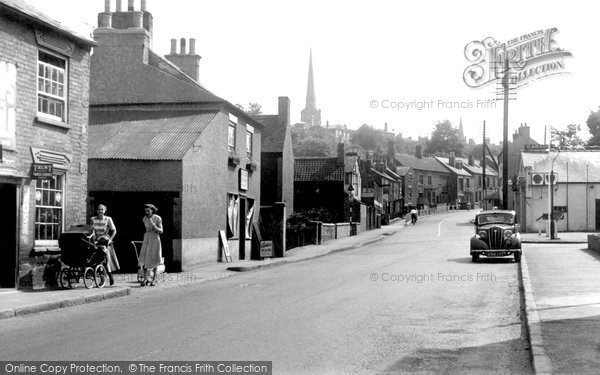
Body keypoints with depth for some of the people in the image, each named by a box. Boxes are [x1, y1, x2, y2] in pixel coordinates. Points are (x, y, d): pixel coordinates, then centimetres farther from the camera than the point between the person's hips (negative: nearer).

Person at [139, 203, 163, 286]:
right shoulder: (144, 219, 3)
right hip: (146, 239, 4)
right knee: (144, 259, -5)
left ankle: (154, 279, 14)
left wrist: (153, 225, -25)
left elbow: (161, 231, -12)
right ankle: (145, 278, 3)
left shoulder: (158, 218, -11)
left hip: (155, 239, -4)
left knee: (154, 260, 2)